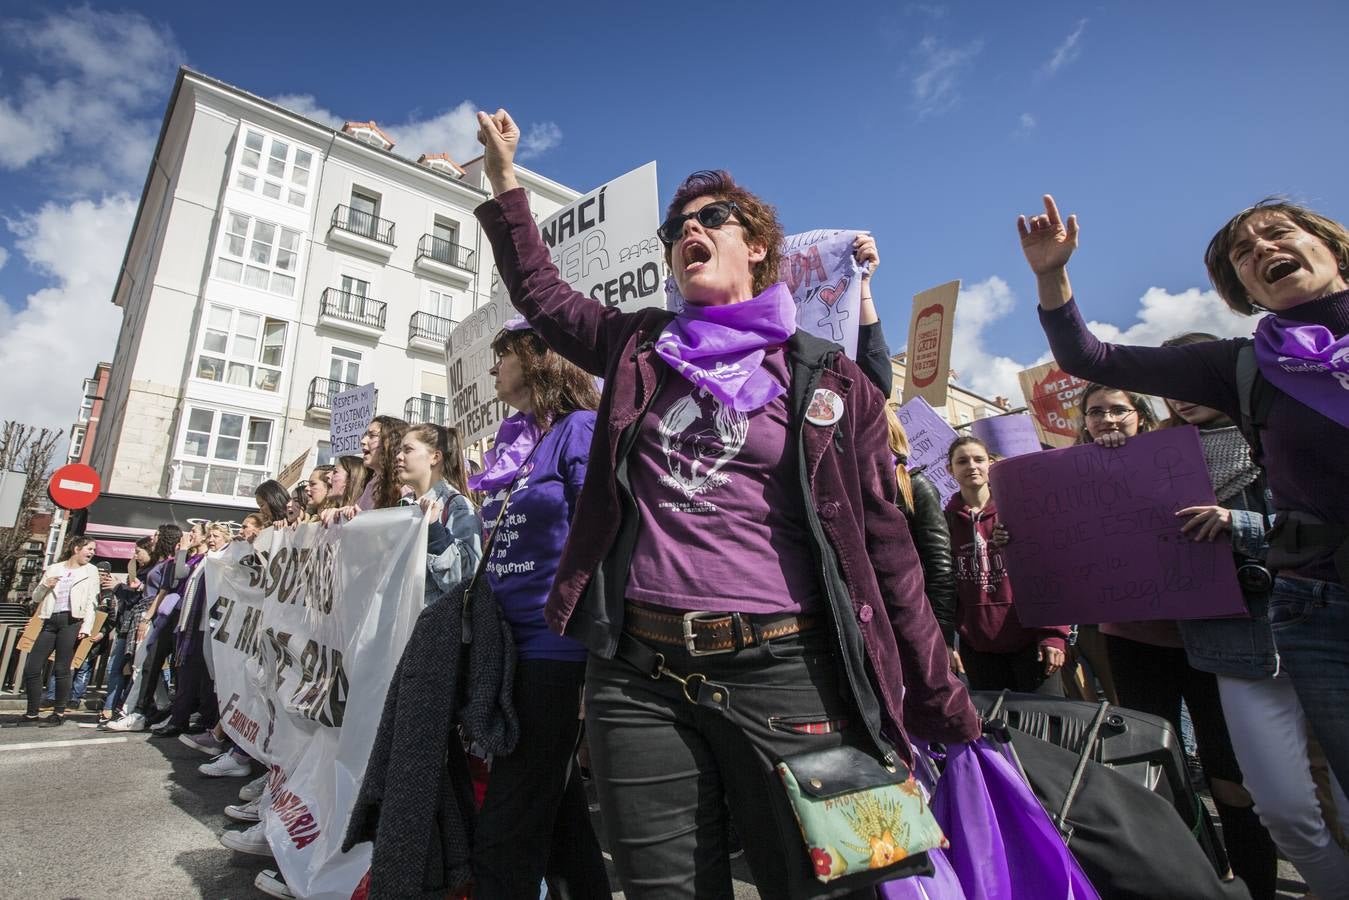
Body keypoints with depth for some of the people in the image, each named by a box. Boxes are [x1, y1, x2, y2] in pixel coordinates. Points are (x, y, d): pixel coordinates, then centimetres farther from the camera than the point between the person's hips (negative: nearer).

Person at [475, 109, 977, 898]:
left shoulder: (831, 381, 3)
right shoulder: (642, 349, 12)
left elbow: (886, 552, 3)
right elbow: (540, 292, 26)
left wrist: (946, 714, 4)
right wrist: (504, 175, 24)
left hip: (784, 671, -2)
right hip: (637, 672, 3)